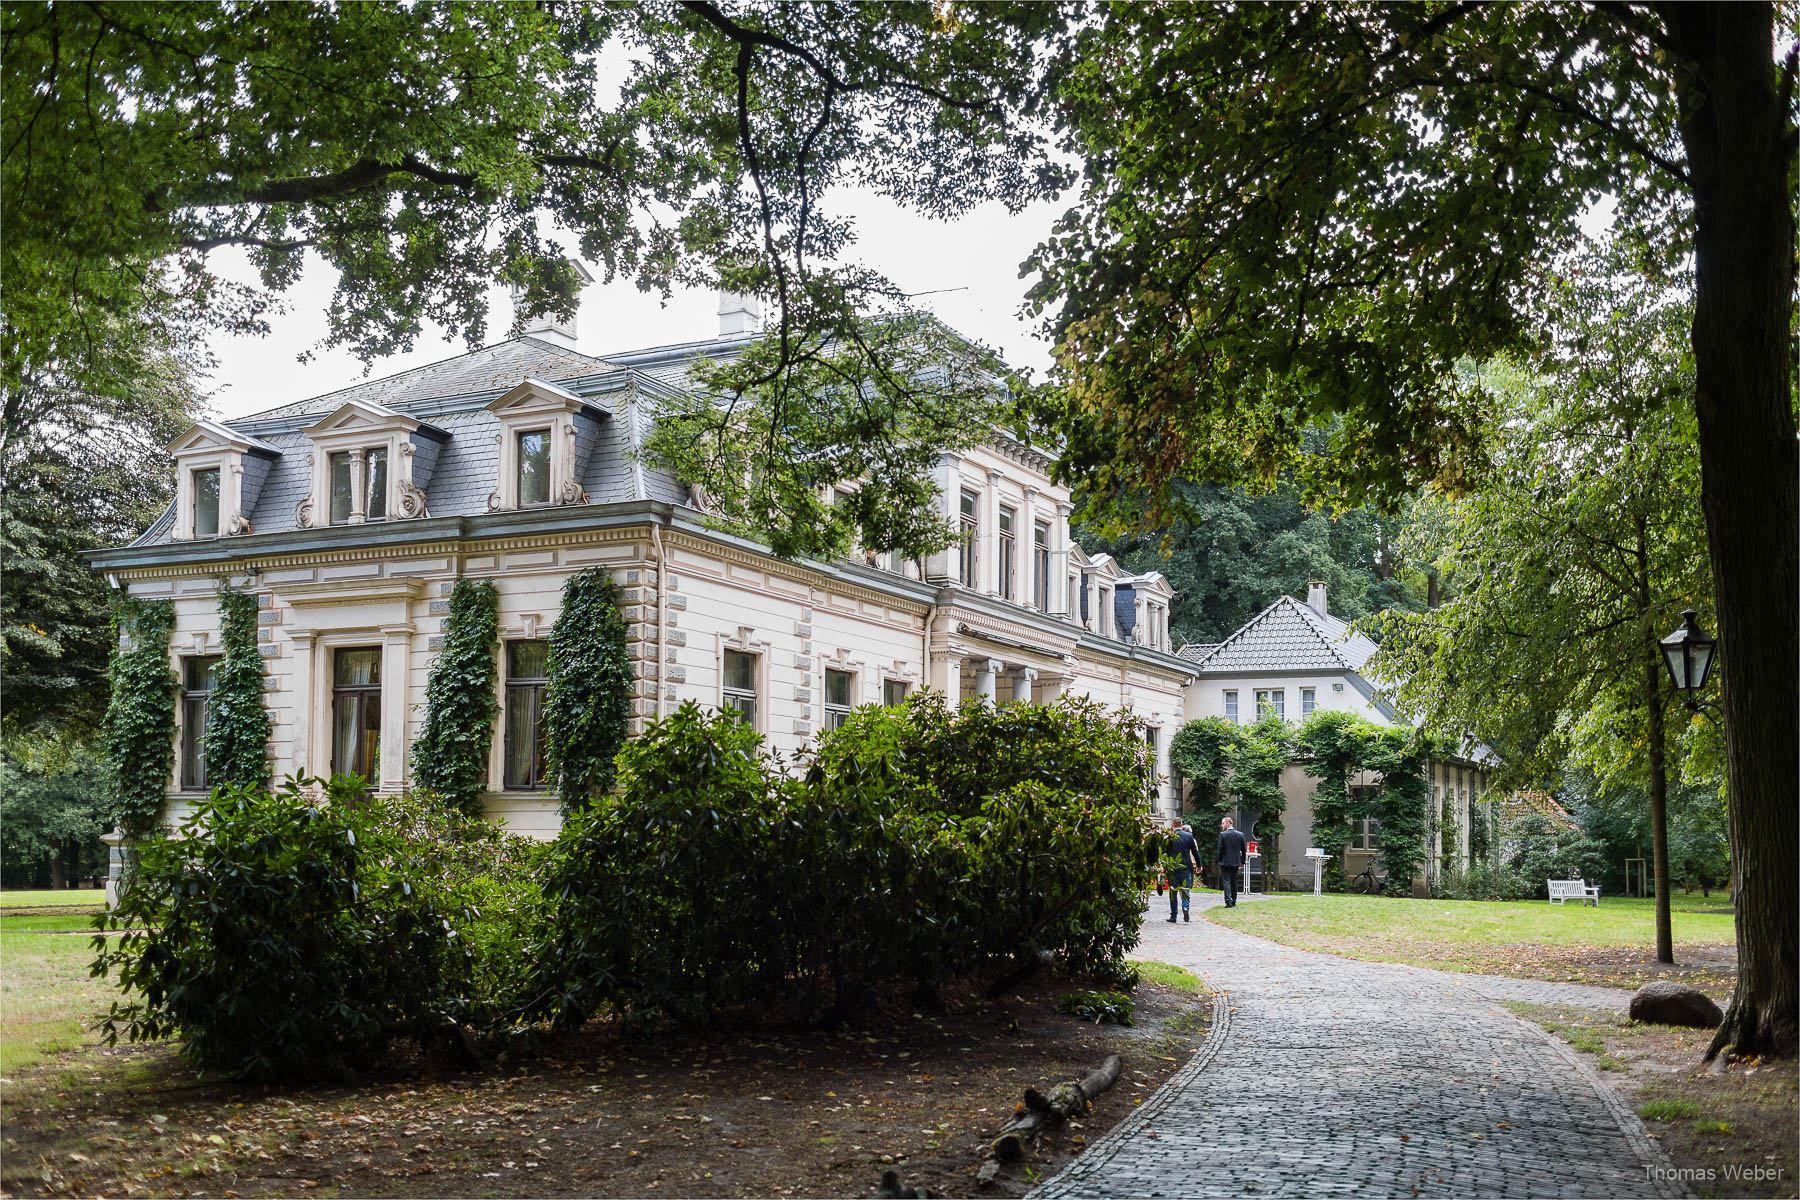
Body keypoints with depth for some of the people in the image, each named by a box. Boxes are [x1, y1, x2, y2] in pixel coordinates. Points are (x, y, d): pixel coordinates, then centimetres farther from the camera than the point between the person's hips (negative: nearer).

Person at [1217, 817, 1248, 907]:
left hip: (1225, 862, -5)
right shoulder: (1240, 835, 3)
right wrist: (1242, 862, 15)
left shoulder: (1222, 834, -10)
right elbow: (1243, 850, 7)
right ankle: (1234, 901, 17)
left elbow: (1220, 849, -10)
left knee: (1226, 882, -3)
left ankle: (1229, 901, -13)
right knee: (1234, 882, 14)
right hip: (1236, 862, 5)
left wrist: (1219, 861, 1)